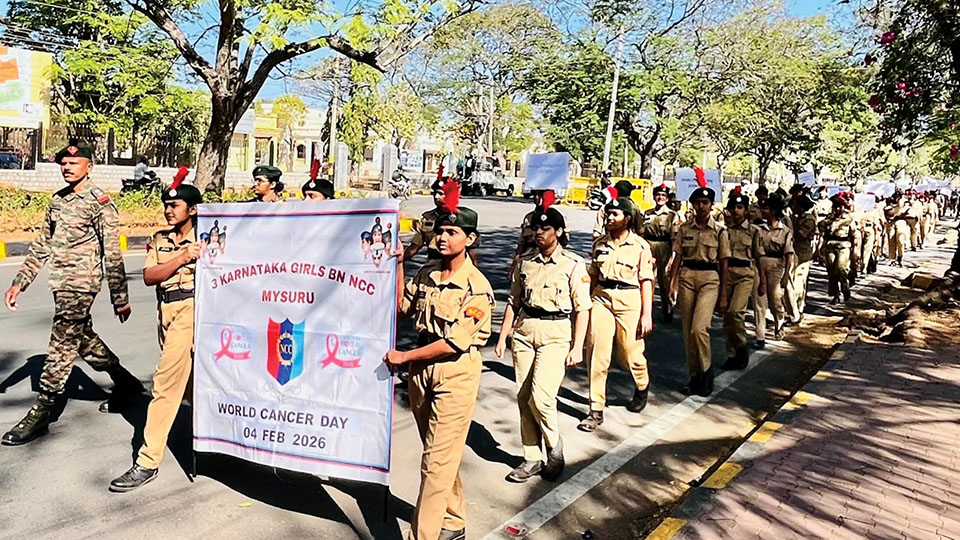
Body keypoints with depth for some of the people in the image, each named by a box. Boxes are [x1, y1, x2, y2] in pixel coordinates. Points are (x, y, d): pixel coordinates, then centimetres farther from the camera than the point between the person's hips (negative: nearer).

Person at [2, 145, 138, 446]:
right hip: (61, 284, 8)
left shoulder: (100, 202, -10)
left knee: (62, 346, -4)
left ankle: (41, 413, 5)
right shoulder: (58, 200, 12)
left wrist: (120, 299, -12)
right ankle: (126, 385, 32)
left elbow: (112, 254, -12)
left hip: (80, 285, -8)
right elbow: (42, 245, 17)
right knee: (84, 339, 16)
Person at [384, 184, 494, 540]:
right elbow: (401, 309, 8)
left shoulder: (476, 287, -15)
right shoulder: (426, 274, 3)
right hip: (422, 368, 7)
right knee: (441, 453, 19)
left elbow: (453, 343, -18)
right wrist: (398, 265, 2)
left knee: (438, 459, -3)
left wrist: (403, 357, -13)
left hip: (457, 373, -7)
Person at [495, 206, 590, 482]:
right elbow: (513, 302, 13)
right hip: (523, 331, 5)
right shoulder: (524, 262, 9)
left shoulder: (574, 265, -3)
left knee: (541, 396, -15)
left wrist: (577, 347, -8)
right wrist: (502, 337, 8)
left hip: (555, 334, -4)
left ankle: (555, 450, 12)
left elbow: (582, 309, -4)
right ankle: (532, 458, 20)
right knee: (523, 397, 5)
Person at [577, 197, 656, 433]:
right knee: (597, 354, -4)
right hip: (601, 298, 3)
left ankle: (642, 387, 42)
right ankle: (596, 410, 4)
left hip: (629, 300, -3)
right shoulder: (600, 243, 8)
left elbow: (646, 282, -4)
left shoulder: (640, 246, -3)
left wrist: (647, 315, -8)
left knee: (631, 354, 8)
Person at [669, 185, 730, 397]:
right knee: (687, 331, 5)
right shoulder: (684, 229, 7)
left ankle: (706, 371, 4)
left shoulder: (719, 231, 3)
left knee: (699, 328, -17)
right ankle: (695, 375, 18)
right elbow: (678, 258, 6)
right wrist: (672, 283, -5)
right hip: (686, 278, 3)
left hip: (710, 280, -3)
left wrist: (723, 295, 2)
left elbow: (723, 264, 4)